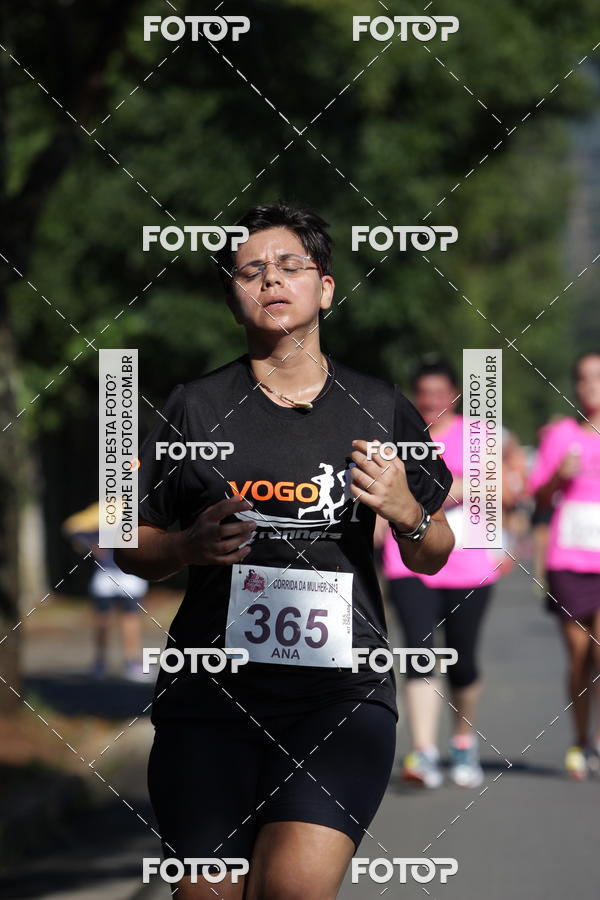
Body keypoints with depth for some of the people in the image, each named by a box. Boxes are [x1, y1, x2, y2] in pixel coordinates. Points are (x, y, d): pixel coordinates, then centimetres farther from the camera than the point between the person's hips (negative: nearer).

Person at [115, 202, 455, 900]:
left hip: (342, 688, 0)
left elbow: (433, 557, 18)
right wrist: (193, 546, -7)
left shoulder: (380, 408, 11)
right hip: (212, 686, 1)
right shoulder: (196, 407, 8)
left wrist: (408, 515, -4)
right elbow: (132, 548, 13)